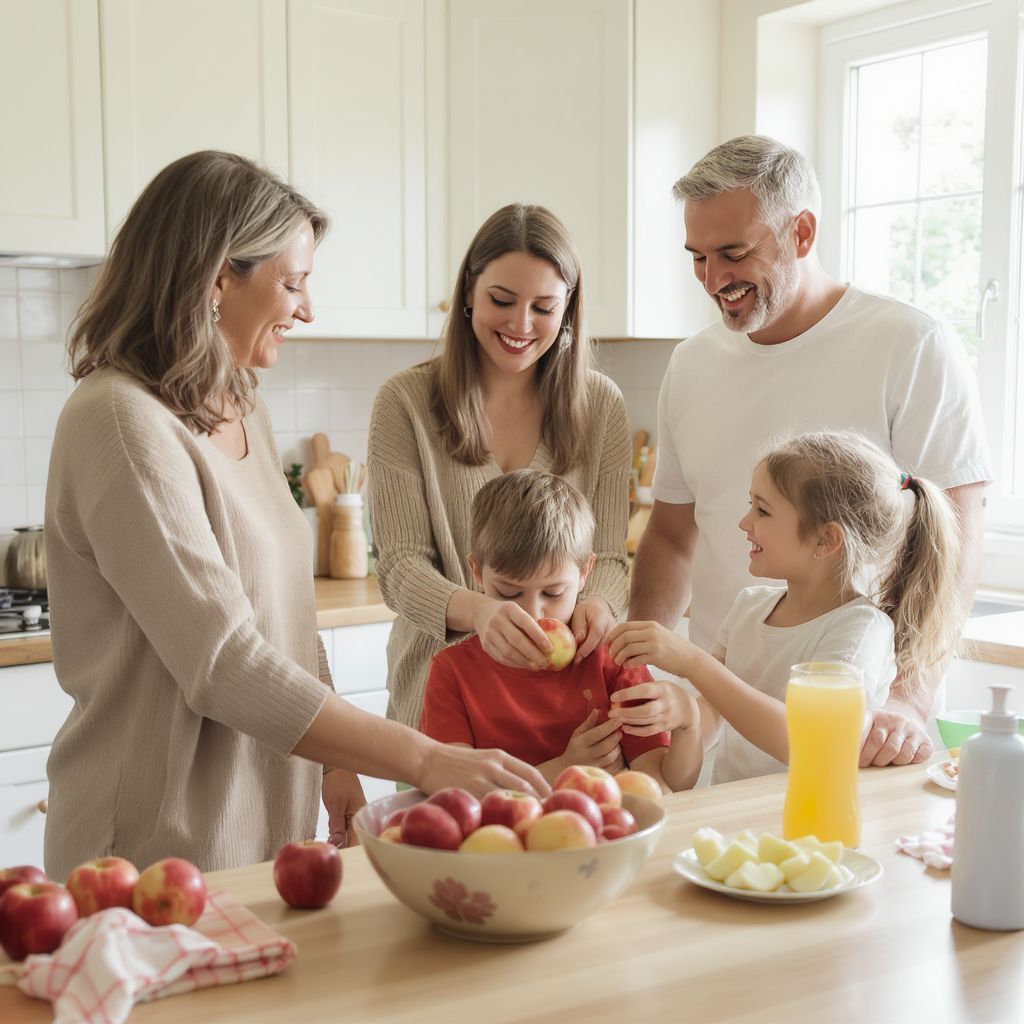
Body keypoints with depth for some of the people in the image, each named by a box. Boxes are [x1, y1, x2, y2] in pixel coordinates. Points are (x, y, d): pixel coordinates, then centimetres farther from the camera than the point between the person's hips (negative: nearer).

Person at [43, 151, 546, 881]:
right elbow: (224, 665, -25)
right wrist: (424, 761, -25)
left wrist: (338, 762, 4)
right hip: (161, 849, -8)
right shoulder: (122, 423, -19)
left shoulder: (241, 412, 9)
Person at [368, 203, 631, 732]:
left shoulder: (600, 405, 5)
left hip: (563, 685, 2)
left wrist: (596, 604, -18)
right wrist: (477, 610, -27)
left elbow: (608, 555, 5)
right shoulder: (405, 402, -2)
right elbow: (400, 564, -7)